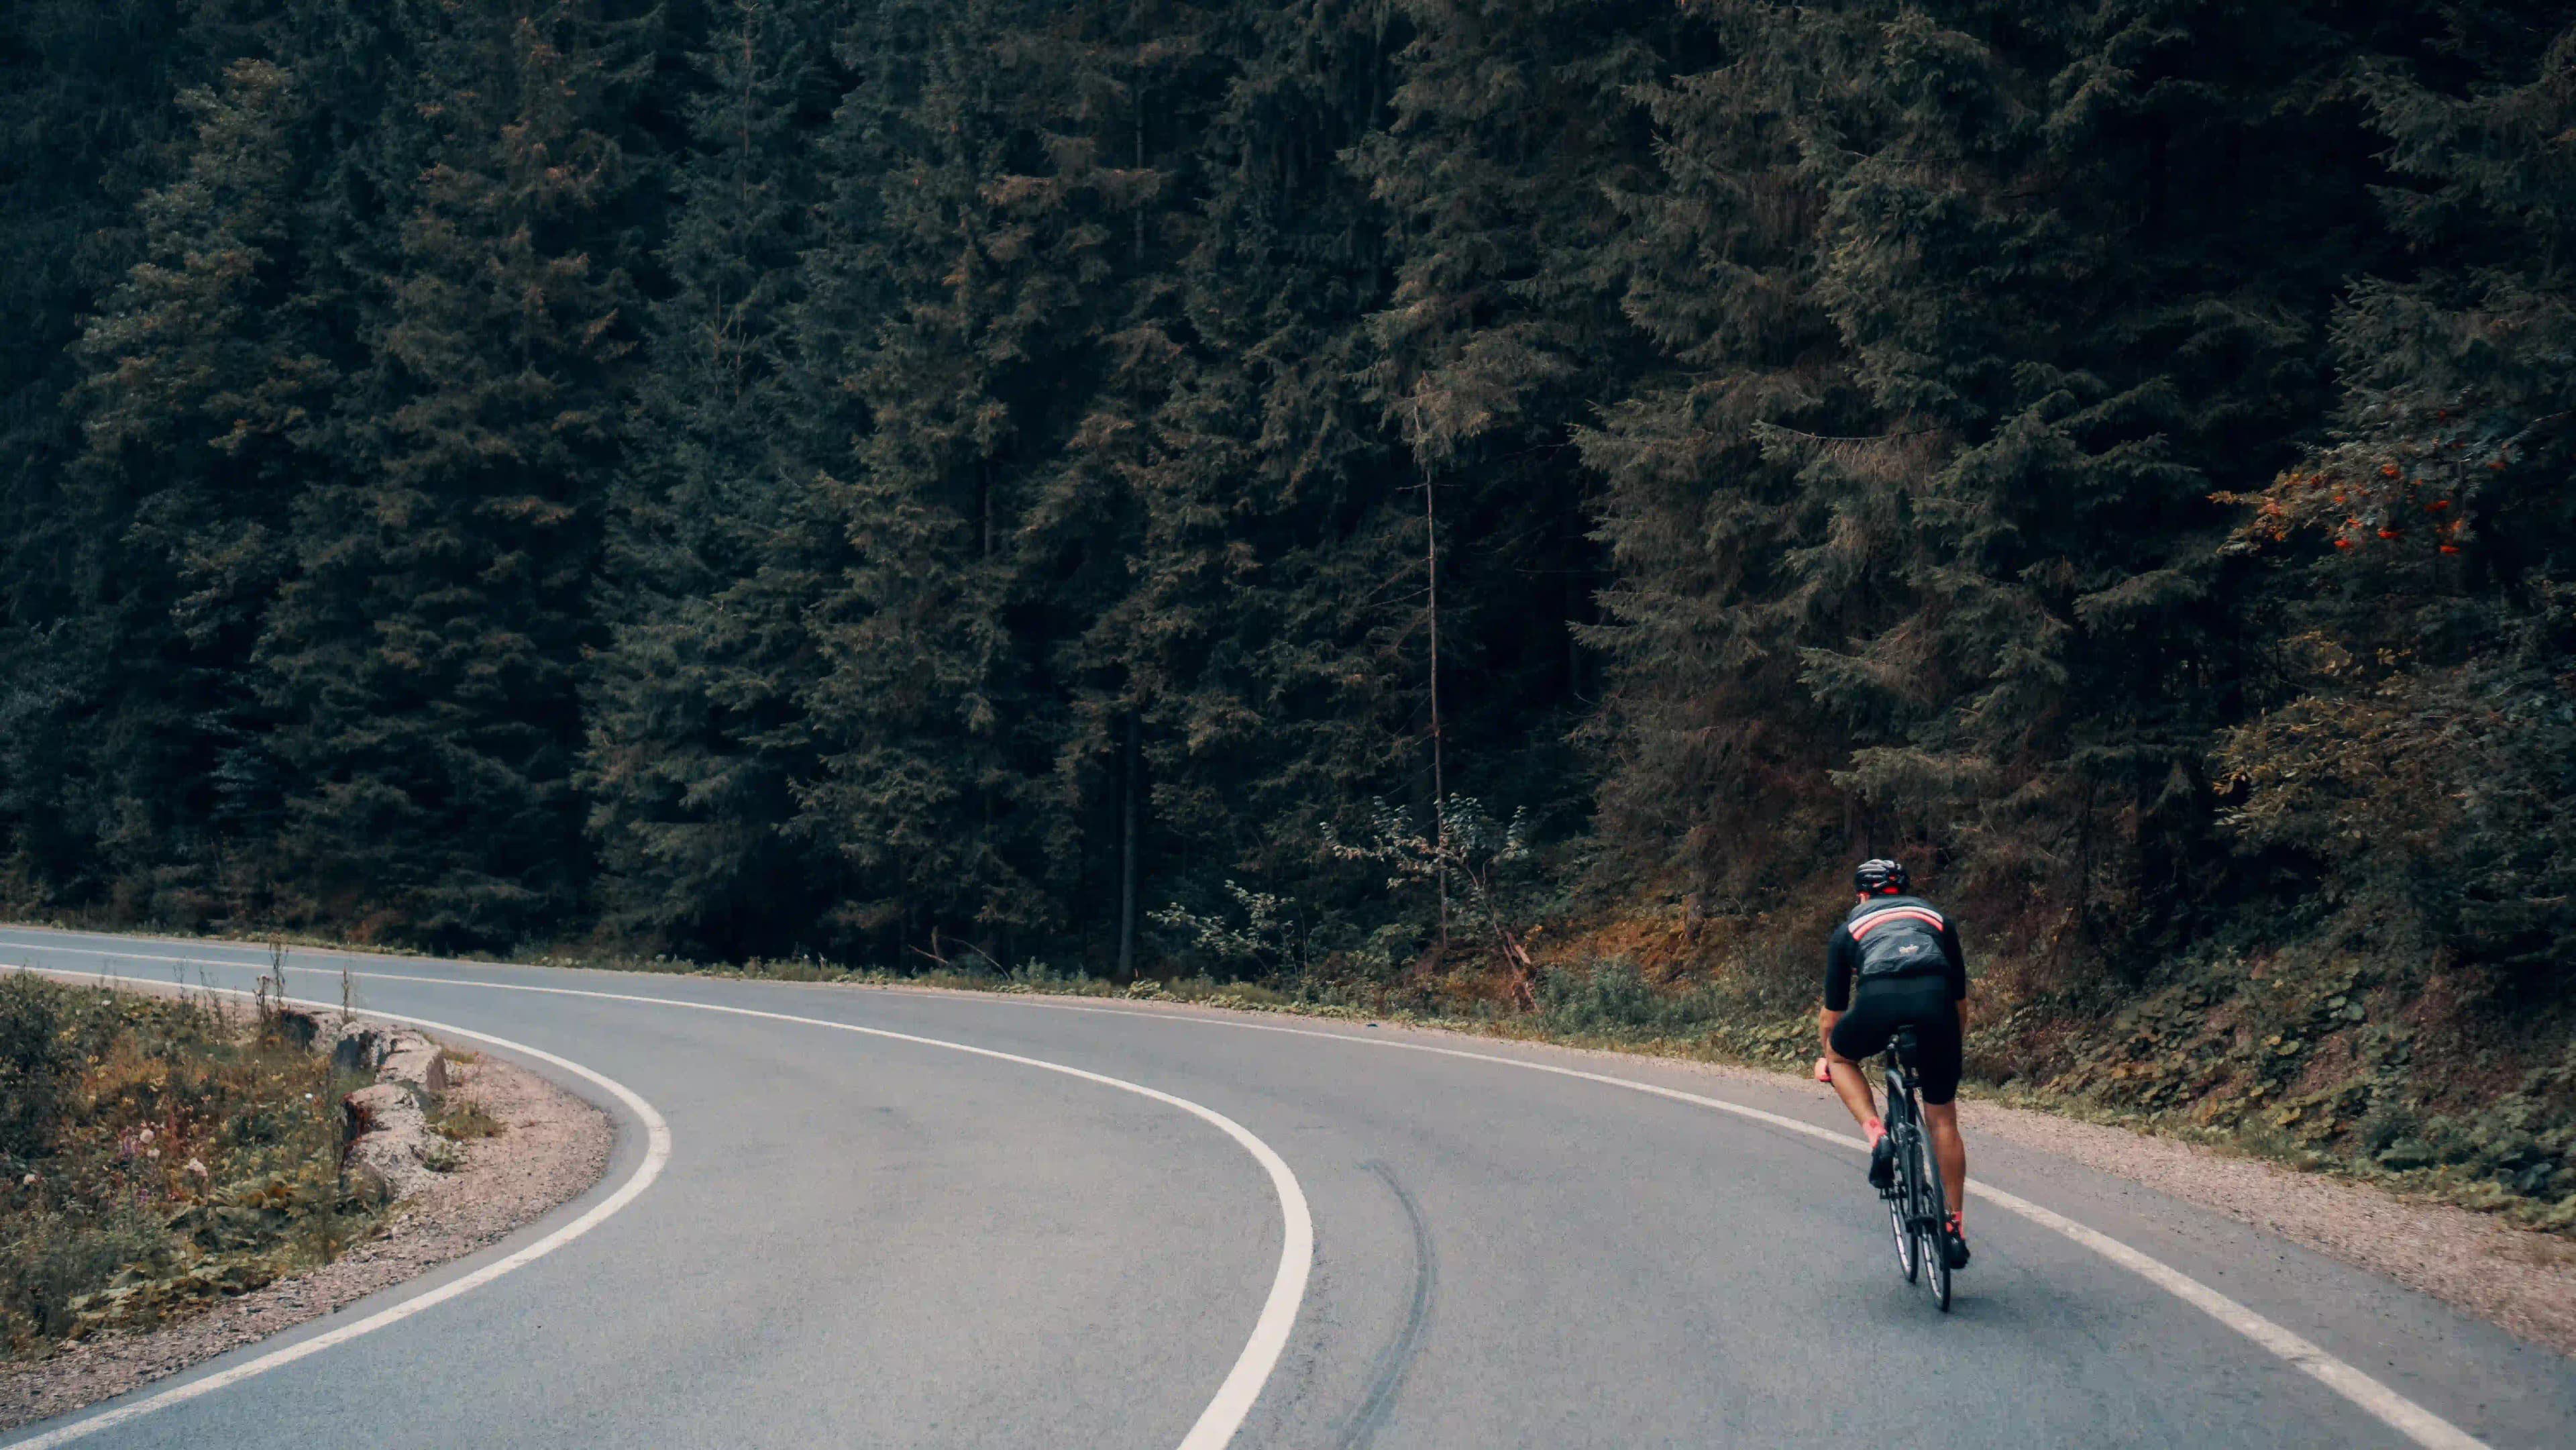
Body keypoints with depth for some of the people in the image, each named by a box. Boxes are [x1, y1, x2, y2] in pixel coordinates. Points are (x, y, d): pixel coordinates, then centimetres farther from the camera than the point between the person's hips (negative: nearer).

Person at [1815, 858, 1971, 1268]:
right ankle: (1955, 1229, 17)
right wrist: (1953, 1047, 55)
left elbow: (1832, 1014, 36)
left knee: (1840, 1055, 31)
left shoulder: (1851, 926, 31)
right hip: (1935, 1002, 2)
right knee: (1942, 1121, 17)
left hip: (1879, 1002, -2)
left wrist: (1825, 1059, 53)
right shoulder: (1936, 917, 35)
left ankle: (1877, 1135, 8)